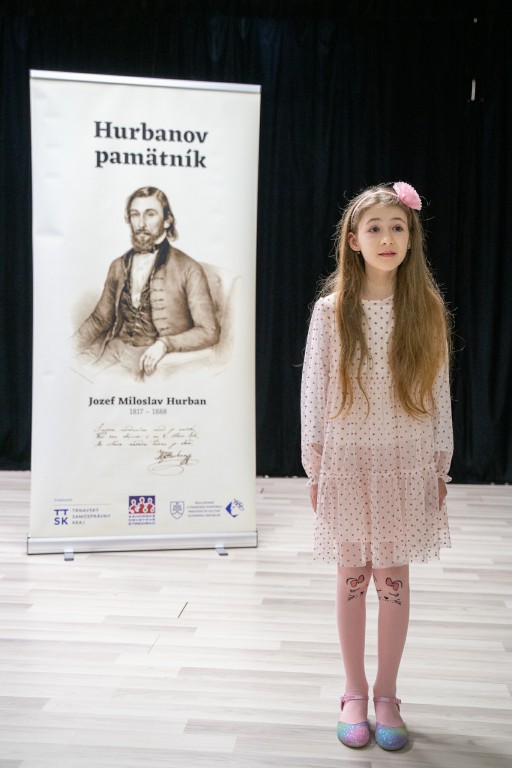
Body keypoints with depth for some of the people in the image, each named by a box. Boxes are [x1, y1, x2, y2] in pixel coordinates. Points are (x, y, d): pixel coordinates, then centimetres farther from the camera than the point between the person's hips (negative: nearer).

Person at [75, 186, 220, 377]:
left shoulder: (188, 269, -4)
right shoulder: (118, 266, 13)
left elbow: (209, 332, -5)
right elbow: (100, 319, 20)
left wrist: (165, 344, -18)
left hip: (152, 360, -5)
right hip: (114, 349, 5)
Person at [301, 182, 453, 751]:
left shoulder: (427, 310, 1)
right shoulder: (331, 310, -3)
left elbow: (438, 392, 4)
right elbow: (313, 390, -1)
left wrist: (440, 464, 4)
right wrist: (315, 464, -2)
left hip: (406, 462, 1)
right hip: (348, 459, -1)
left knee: (394, 577, 8)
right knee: (352, 576, 9)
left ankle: (386, 695, 25)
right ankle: (354, 694, 26)